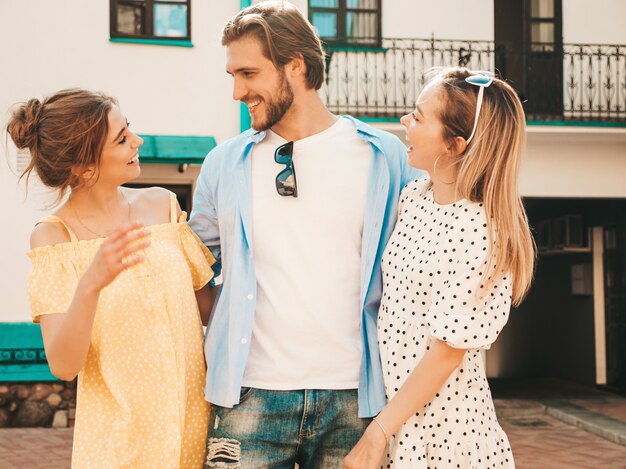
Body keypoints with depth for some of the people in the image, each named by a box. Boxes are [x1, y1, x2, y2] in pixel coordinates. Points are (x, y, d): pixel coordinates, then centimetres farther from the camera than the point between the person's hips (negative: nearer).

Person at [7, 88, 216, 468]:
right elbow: (63, 365, -19)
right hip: (120, 436, -4)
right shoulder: (54, 236, -11)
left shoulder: (162, 204, 0)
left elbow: (207, 302, 7)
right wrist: (91, 283, -33)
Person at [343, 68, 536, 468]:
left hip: (443, 421, -7)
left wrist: (377, 434, -14)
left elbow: (447, 353, -18)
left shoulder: (481, 232, -21)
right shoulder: (414, 197, 2)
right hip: (395, 406, 7)